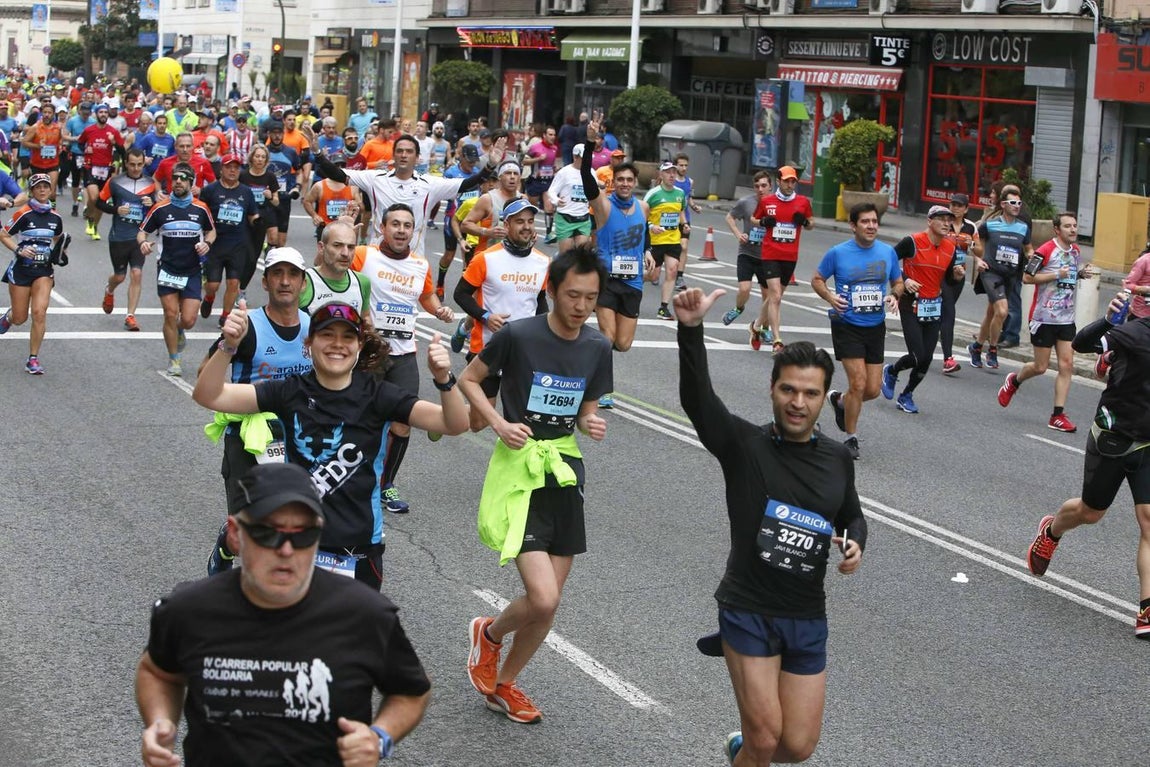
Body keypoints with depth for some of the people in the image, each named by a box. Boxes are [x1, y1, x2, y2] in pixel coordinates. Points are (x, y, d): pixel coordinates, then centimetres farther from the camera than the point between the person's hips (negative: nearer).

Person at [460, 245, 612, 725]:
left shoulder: (597, 349, 2)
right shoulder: (518, 335, -13)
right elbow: (468, 379, 0)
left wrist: (592, 425, -10)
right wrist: (500, 424, -14)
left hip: (565, 472, 6)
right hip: (519, 472, -5)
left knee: (548, 604, 9)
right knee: (543, 599, -17)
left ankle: (503, 684, 31)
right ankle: (489, 634, 16)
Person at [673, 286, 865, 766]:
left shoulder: (838, 460, 4)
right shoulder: (744, 445, -9)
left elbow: (852, 516, 22)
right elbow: (697, 398, -26)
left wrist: (855, 544, -2)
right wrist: (691, 329, -41)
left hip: (808, 620, 4)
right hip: (748, 612, -4)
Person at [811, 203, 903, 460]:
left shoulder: (888, 252, 1)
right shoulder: (838, 253, -8)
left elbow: (898, 282, 14)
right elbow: (817, 280, 3)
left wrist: (894, 295, -9)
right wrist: (830, 297, -17)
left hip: (875, 327, 4)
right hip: (847, 325, -4)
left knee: (872, 390, 6)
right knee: (858, 383, -12)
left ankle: (839, 400, 39)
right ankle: (851, 438, 8)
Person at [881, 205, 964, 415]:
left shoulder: (950, 247, 4)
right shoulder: (912, 242, -13)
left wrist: (958, 275, -7)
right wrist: (904, 280, -16)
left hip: (934, 307, 5)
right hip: (911, 305, -5)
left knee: (927, 359, 3)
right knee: (918, 356, -12)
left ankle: (906, 396, 25)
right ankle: (891, 371, 20)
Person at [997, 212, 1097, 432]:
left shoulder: (1076, 251, 11)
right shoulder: (1045, 251, -13)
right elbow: (1027, 277, -14)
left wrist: (1082, 274, 5)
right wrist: (1056, 275, -20)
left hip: (1066, 318, 6)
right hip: (1044, 317, -6)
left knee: (1066, 365, -4)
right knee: (1040, 367, 1)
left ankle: (1058, 416, -1)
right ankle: (1014, 381, 34)